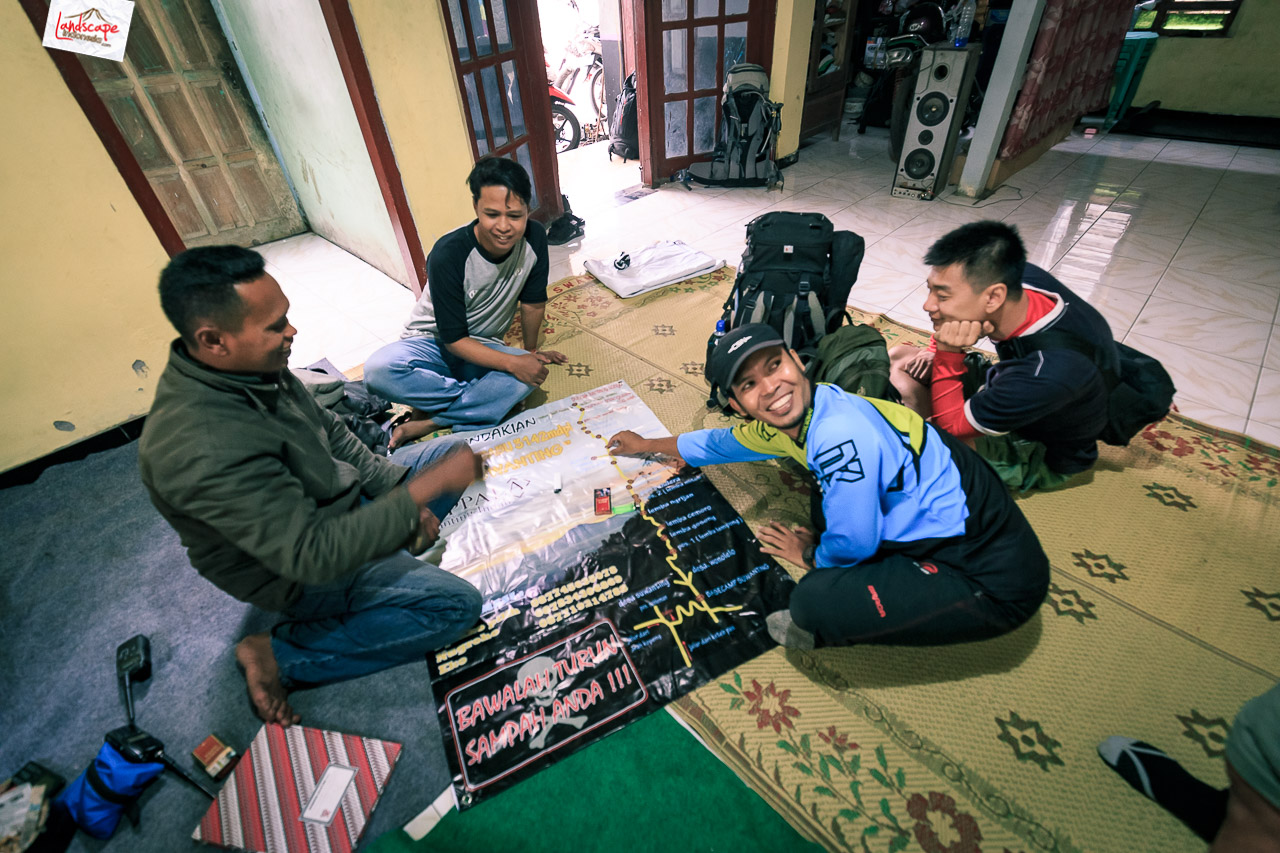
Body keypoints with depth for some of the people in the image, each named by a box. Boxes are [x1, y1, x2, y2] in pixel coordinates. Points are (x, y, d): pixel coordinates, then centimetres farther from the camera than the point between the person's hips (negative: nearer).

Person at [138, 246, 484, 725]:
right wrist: (423, 490, -33)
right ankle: (277, 656, -6)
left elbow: (331, 434, 3)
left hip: (341, 498, 8)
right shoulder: (202, 449, -37)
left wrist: (398, 497, -4)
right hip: (294, 571, -8)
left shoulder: (253, 366, -10)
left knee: (456, 451, 10)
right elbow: (313, 554, -36)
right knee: (455, 605, -18)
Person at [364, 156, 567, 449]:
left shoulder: (534, 238, -16)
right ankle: (480, 397, -17)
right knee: (379, 370, -34)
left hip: (484, 347, 3)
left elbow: (533, 302, 0)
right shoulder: (448, 255, -27)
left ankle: (427, 422, -22)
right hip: (434, 343, -2)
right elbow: (454, 339, -23)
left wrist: (532, 350, 11)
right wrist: (512, 363, -32)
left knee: (532, 373, -31)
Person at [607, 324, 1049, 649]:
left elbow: (850, 547, -21)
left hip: (993, 580, -9)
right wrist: (647, 445, 29)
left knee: (815, 604, -24)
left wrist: (811, 556, 3)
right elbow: (722, 442, 16)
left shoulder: (839, 434, -30)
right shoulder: (789, 420, -1)